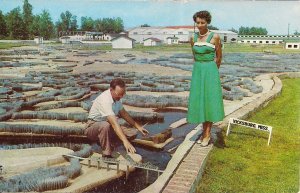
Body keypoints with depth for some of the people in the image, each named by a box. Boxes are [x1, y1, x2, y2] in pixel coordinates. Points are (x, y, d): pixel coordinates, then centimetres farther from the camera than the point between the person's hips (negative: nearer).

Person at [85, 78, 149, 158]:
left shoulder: (116, 97, -3)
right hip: (92, 127, -8)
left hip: (107, 127, 8)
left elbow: (124, 113, 11)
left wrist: (138, 127, 7)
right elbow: (114, 123, -41)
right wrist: (125, 141, -48)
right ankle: (106, 155, -28)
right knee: (105, 125, -40)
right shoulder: (105, 100, -30)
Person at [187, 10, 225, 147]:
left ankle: (207, 134, 5)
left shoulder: (215, 37, -6)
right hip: (197, 71, 4)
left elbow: (219, 57, 4)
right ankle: (204, 132, 18)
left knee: (209, 100, -4)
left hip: (210, 71, -4)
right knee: (199, 101, 6)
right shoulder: (193, 38, 5)